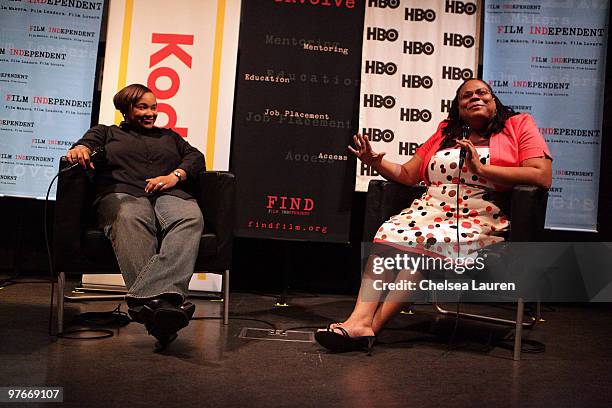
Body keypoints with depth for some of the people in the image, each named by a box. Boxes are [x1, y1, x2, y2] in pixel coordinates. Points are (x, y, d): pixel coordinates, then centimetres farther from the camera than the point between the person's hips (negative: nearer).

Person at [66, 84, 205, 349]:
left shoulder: (169, 136, 36)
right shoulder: (105, 132, 32)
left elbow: (196, 157, 21)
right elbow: (88, 144, 11)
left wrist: (175, 176, -1)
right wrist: (80, 149, -15)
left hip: (169, 195, 2)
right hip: (122, 194, -1)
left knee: (191, 219, -37)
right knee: (130, 220, -41)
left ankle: (145, 297, -56)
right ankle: (156, 305, -56)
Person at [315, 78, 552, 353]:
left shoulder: (519, 125, 10)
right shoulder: (445, 132, 24)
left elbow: (542, 176, -5)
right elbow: (407, 175, 19)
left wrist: (482, 168, -10)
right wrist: (376, 163, 0)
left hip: (480, 219, -4)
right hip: (429, 210, 5)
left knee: (421, 241, -31)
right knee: (387, 235, -26)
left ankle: (372, 326, -27)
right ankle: (360, 319, -34)